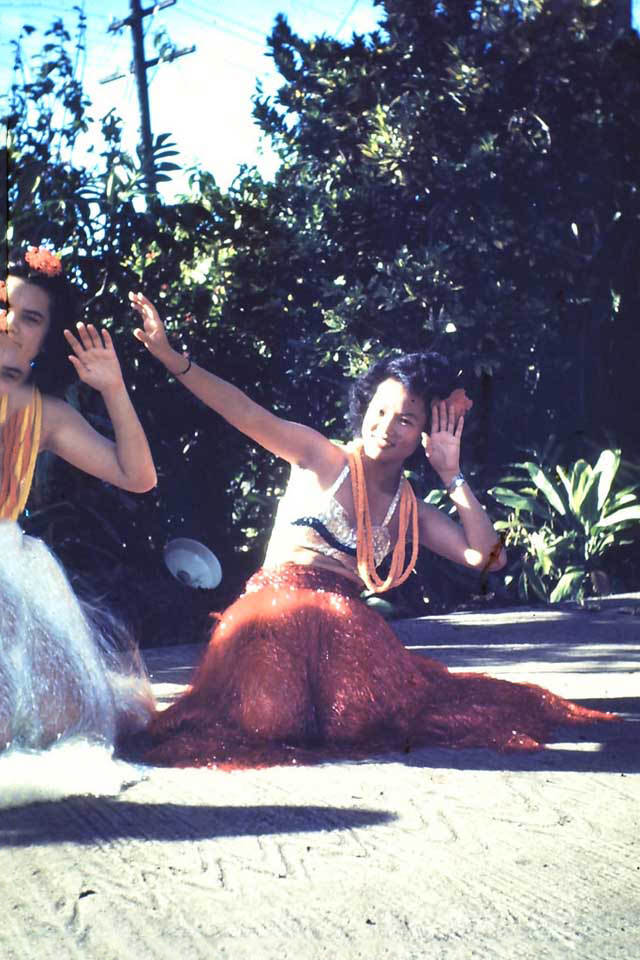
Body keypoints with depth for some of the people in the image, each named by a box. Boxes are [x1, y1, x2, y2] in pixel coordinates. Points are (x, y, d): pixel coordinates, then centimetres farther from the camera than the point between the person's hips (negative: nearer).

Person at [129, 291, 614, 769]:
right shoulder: (322, 457, 9)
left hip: (345, 623, 4)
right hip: (279, 603, -4)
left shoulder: (411, 509, 20)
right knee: (277, 716, -32)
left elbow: (487, 556, 10)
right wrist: (170, 356, -16)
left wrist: (452, 476, 6)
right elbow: (246, 414, -3)